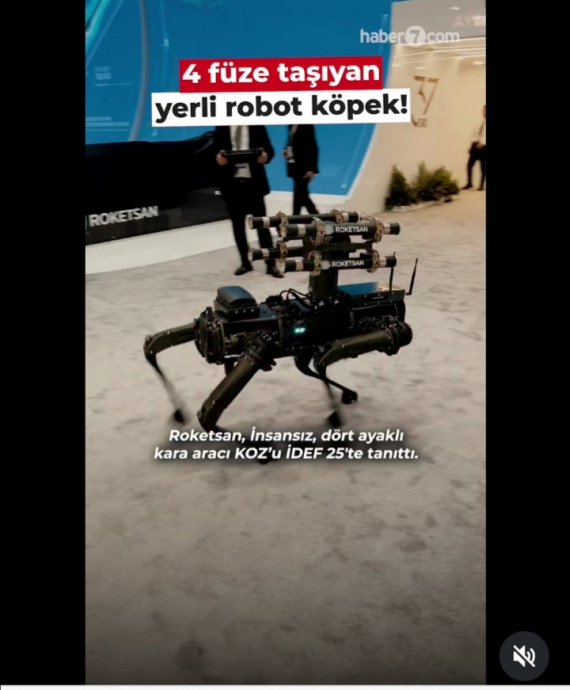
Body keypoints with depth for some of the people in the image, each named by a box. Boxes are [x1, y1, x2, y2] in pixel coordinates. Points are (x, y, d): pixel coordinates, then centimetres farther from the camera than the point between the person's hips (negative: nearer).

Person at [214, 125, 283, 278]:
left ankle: (271, 264, 6)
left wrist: (266, 156, -23)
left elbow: (269, 149, 1)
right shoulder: (221, 128, 6)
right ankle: (245, 262, 20)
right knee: (238, 225, 8)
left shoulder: (257, 126, 5)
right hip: (231, 182, 2)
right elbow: (215, 152, 4)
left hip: (253, 181, -1)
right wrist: (218, 158, -19)